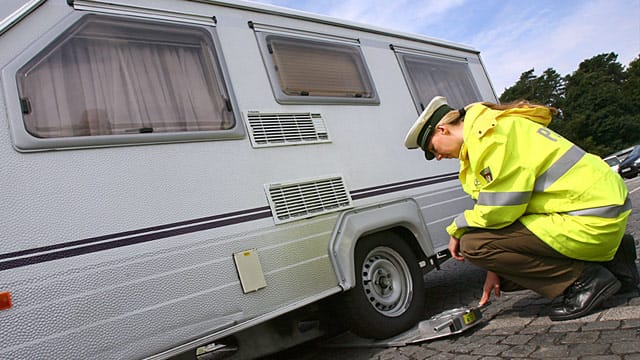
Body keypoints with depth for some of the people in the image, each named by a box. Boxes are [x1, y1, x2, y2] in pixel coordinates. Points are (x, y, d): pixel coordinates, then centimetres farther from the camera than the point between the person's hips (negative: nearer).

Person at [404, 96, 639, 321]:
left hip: (590, 222, -11)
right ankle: (611, 261, 17)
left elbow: (497, 210, -23)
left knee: (473, 244, -16)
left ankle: (585, 279, -8)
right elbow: (504, 207, 17)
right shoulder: (491, 129, 17)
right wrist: (497, 268, 15)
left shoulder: (489, 133, -16)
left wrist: (457, 229, -3)